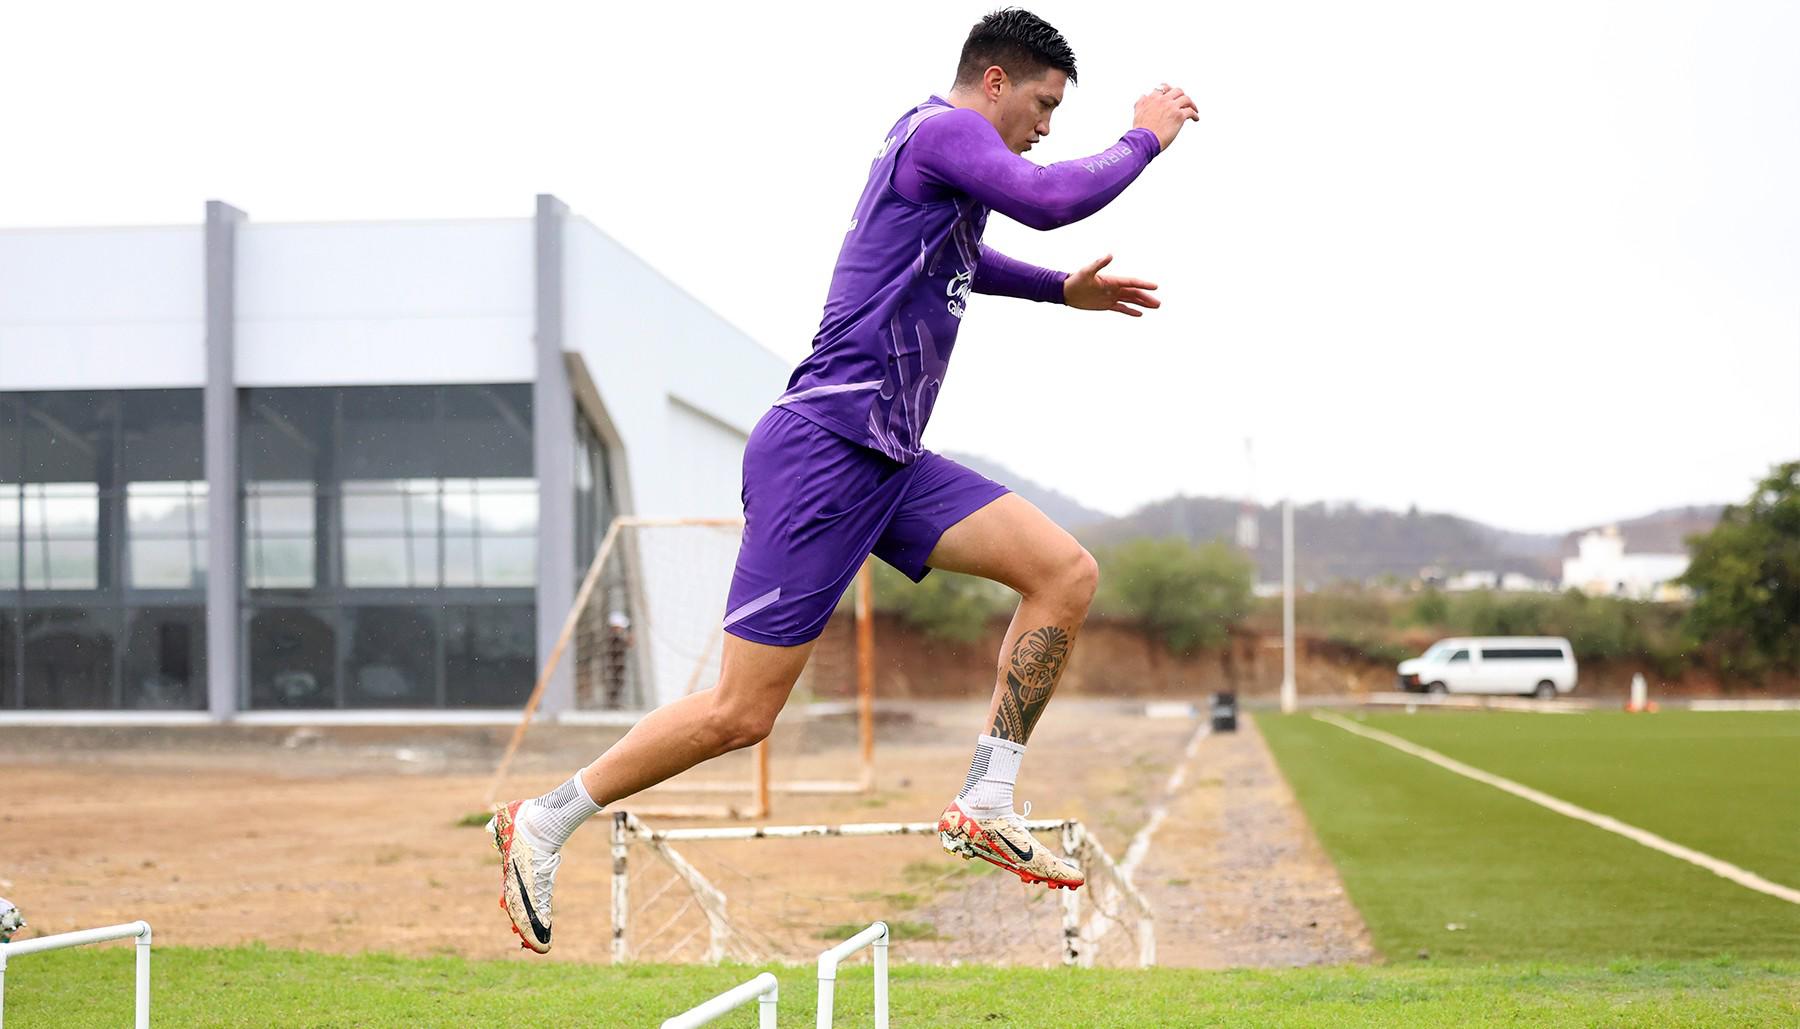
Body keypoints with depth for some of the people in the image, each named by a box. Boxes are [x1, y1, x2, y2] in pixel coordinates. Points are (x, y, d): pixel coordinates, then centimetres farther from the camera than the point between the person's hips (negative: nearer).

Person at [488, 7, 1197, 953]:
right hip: (825, 447, -10)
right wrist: (1143, 139, -9)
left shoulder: (943, 149, 20)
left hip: (885, 460, 10)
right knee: (741, 713, -8)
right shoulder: (942, 130, -9)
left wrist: (1063, 291, 37)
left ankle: (984, 806, -1)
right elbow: (1048, 199, -26)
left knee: (1066, 572, -3)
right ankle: (542, 822, 9)